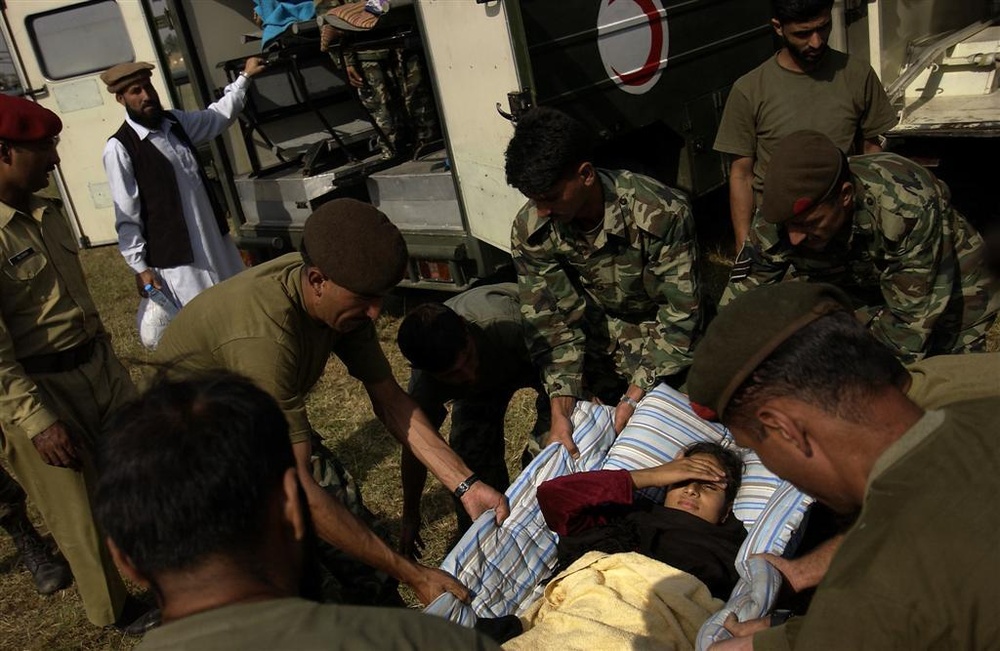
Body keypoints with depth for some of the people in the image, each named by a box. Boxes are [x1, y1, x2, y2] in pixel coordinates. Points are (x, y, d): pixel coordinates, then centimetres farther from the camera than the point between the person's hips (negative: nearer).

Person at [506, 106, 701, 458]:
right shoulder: (530, 229, -22)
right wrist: (561, 411, -29)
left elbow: (681, 312, -26)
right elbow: (552, 322, -19)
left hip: (663, 337, -2)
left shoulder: (663, 213, -33)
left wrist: (637, 394, -31)